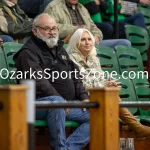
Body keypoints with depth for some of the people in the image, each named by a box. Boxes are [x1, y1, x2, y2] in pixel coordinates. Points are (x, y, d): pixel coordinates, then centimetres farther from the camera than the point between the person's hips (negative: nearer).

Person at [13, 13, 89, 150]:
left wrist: (84, 97, 8)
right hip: (40, 103, -8)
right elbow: (38, 81, -17)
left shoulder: (60, 49, 23)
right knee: (56, 102, -41)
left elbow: (75, 76, 24)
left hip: (68, 105, 8)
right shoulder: (29, 52, -4)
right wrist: (60, 100, -23)